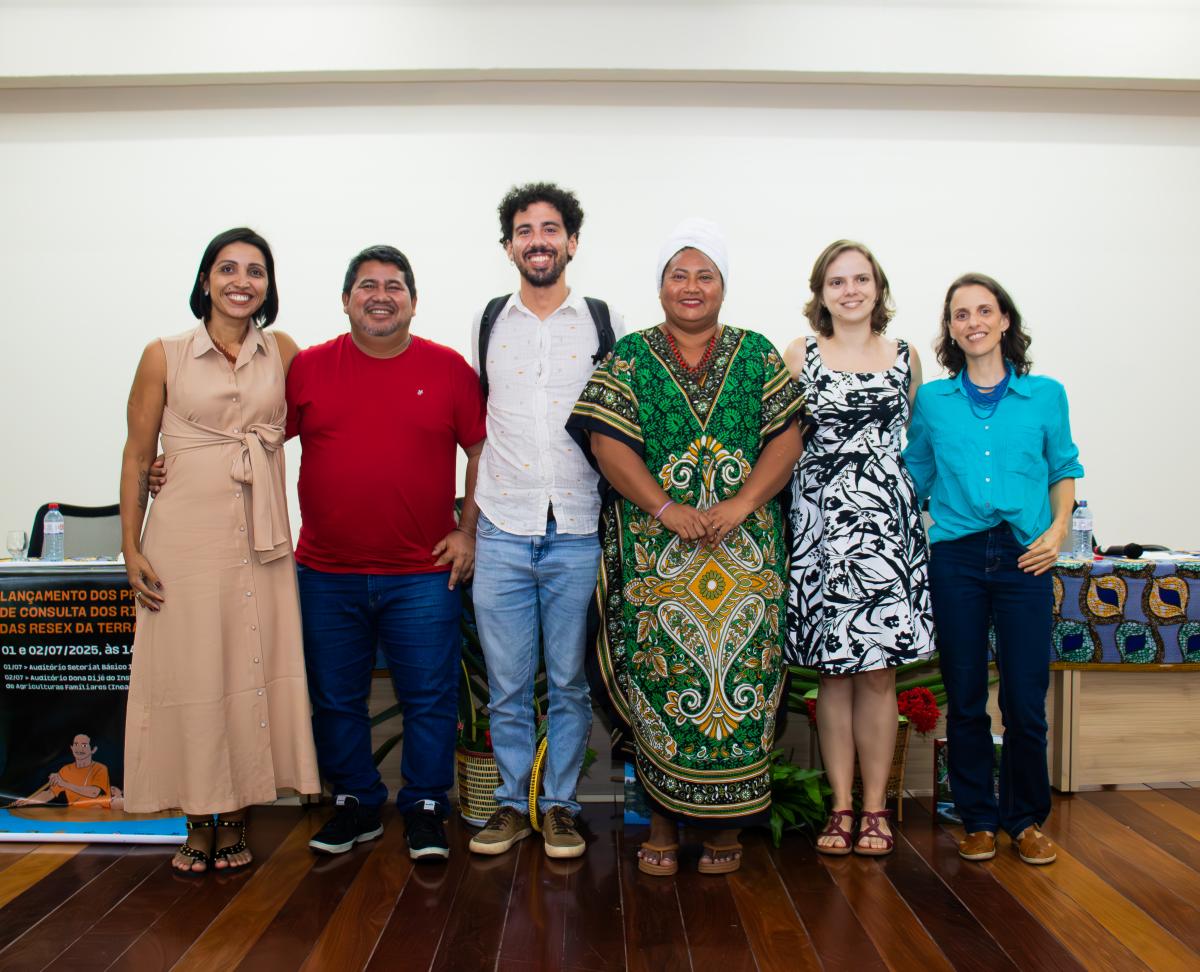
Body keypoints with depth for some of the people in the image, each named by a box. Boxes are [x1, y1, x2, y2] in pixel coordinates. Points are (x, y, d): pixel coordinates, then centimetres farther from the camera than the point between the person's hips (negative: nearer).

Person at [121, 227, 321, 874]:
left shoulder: (282, 351, 7)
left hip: (260, 538, 2)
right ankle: (198, 821, 19)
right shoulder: (164, 356, 2)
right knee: (189, 670, 2)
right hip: (184, 534, -2)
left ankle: (235, 819, 19)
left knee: (252, 668, 4)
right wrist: (131, 548, -1)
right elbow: (136, 457, 3)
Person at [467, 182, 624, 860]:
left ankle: (562, 805, 23)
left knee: (570, 682, 7)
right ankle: (513, 804, 24)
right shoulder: (487, 325, 10)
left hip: (578, 531, -1)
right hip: (502, 531, 1)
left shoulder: (605, 324, 5)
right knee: (507, 684, 8)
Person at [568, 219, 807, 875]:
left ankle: (727, 822, 16)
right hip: (653, 550, -1)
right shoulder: (629, 356, 7)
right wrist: (667, 510, -14)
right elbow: (609, 444, -3)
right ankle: (663, 821, 16)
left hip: (745, 549, 1)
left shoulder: (757, 354, 11)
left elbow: (786, 439, 4)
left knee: (742, 674, 1)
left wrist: (740, 505, -11)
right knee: (660, 678, 0)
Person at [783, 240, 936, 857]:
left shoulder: (905, 356, 11)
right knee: (833, 672, 3)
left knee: (879, 671, 2)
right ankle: (841, 806, 14)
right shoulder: (799, 356, 6)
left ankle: (875, 806, 13)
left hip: (888, 517, 1)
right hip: (821, 519, -1)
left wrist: (916, 506, 10)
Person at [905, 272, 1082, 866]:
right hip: (956, 556, 1)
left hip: (1023, 557, 0)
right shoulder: (932, 400, 7)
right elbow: (914, 476, 13)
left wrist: (1058, 529, 1)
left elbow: (1064, 467, 14)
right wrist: (916, 529, 0)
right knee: (965, 699, 7)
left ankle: (1026, 819, 22)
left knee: (1026, 699, 1)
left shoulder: (1045, 395, 6)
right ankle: (978, 819, 23)